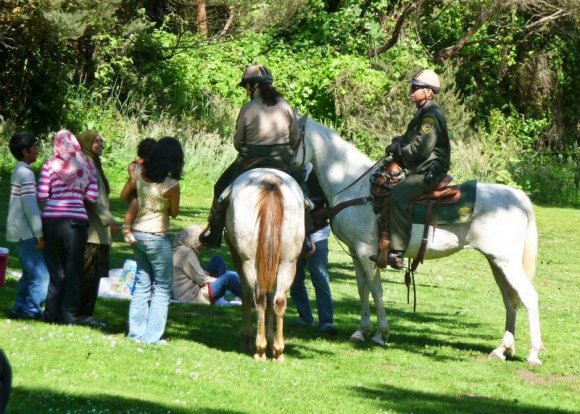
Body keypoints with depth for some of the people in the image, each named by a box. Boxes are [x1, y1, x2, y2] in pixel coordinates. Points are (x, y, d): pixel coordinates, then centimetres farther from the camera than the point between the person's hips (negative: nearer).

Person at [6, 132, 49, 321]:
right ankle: (32, 311, -10)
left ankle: (20, 310, 16)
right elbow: (30, 206, -20)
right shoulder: (26, 173, -16)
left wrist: (37, 231, 20)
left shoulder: (20, 171, 14)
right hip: (26, 232, -10)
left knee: (30, 273, 15)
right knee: (41, 274, -9)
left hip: (20, 231, 10)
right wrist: (40, 234, -18)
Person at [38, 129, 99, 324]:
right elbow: (92, 197, 0)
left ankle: (52, 314, 8)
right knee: (73, 271, 7)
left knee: (55, 270, 9)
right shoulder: (86, 165, 4)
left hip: (52, 219, 0)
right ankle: (68, 316, 5)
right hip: (77, 220, 1)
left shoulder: (50, 165, -2)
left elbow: (42, 197, -5)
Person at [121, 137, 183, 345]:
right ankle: (152, 335, 4)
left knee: (142, 285, 17)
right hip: (157, 237, -6)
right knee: (162, 288, 7)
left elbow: (124, 196, 5)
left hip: (137, 232, 6)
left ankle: (136, 332, 17)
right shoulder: (171, 185, -19)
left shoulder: (139, 172, -5)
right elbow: (174, 212, -6)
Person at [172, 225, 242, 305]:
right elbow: (201, 280, -17)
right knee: (230, 277, -20)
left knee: (217, 259, 15)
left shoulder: (177, 251, 13)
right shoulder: (186, 253, -18)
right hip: (193, 297, -11)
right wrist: (219, 281, -4)